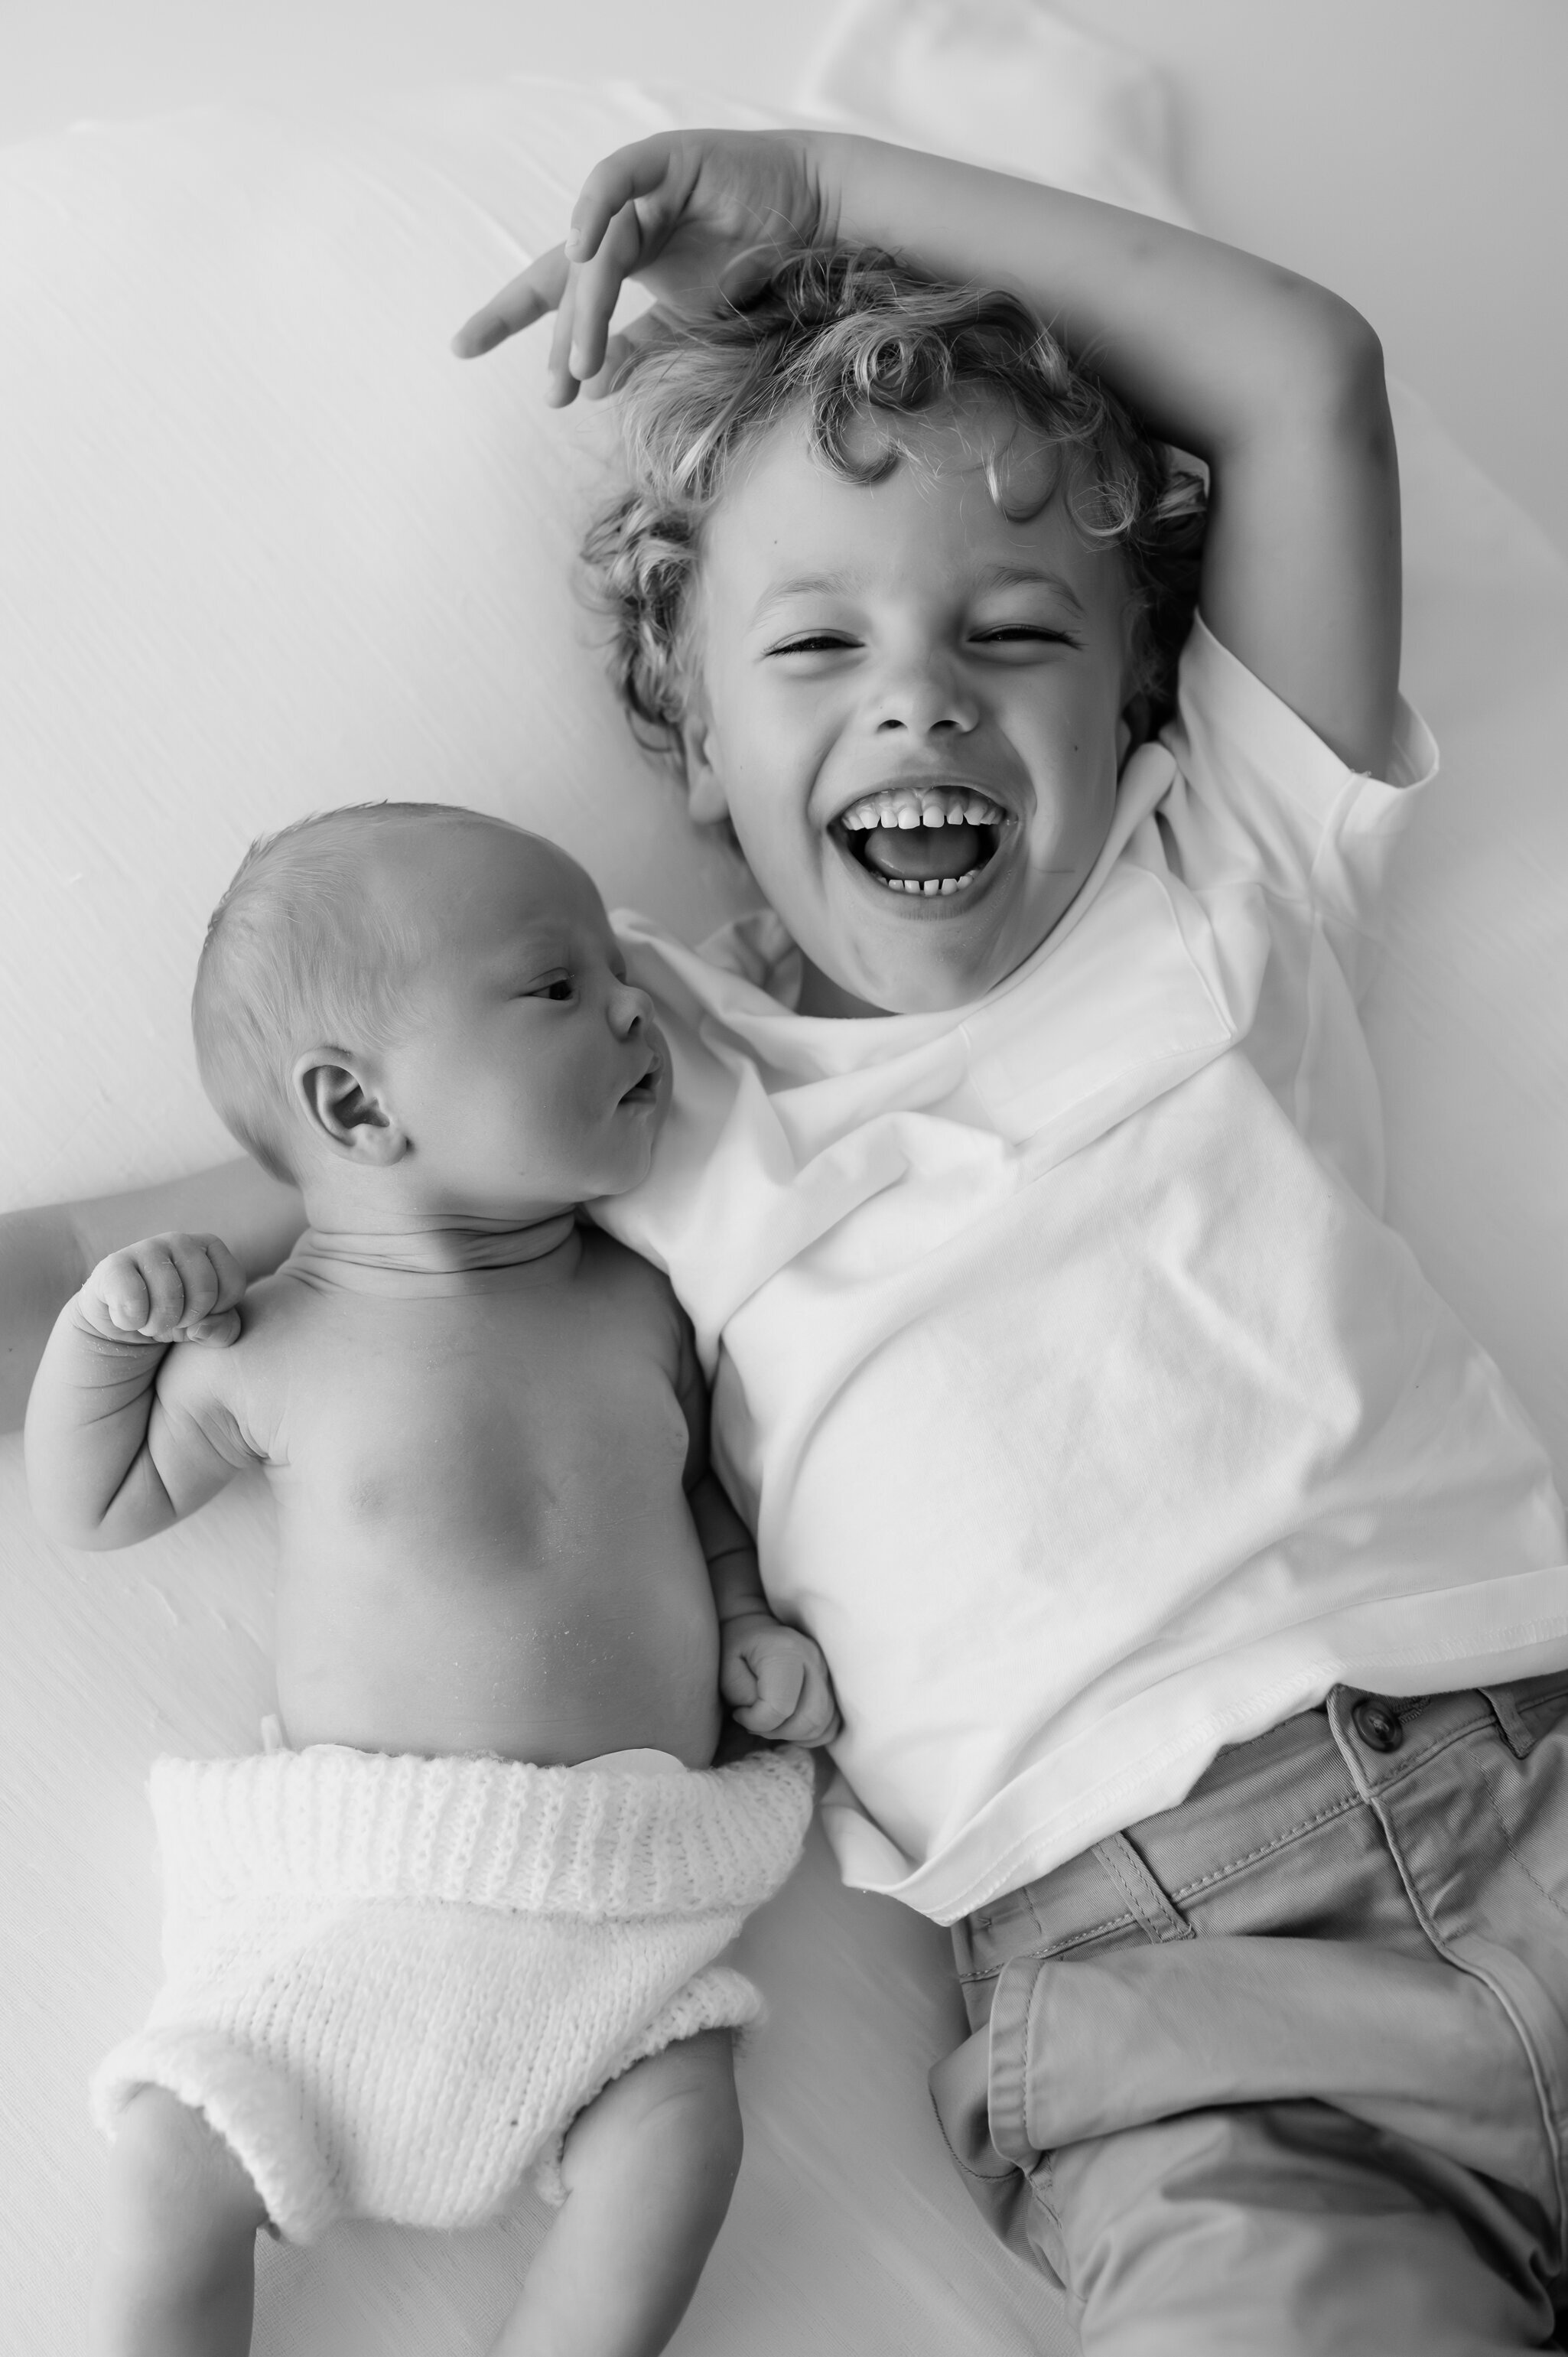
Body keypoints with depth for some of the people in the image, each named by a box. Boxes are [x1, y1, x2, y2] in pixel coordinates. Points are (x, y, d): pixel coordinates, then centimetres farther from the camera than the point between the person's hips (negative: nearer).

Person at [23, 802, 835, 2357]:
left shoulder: (637, 1308, 2)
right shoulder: (271, 1348, -6)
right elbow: (94, 1512, 9)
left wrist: (752, 1627, 4)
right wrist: (102, 1325, -6)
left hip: (622, 1889, 2)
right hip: (354, 1883, -1)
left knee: (676, 2140, -17)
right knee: (177, 2166, -11)